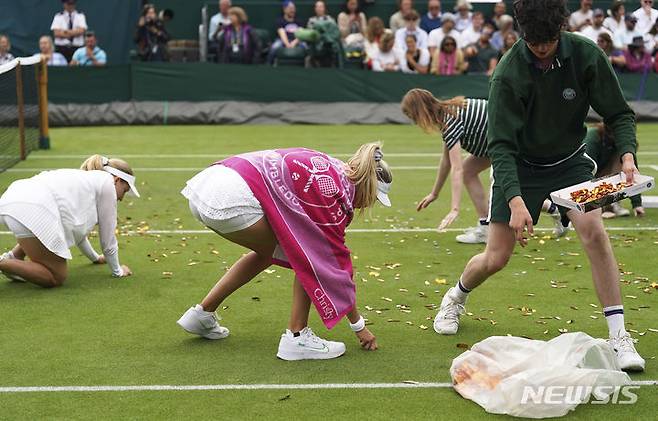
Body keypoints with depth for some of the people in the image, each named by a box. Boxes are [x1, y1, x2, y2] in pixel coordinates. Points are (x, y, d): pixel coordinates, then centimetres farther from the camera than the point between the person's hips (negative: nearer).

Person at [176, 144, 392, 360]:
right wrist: (359, 326, 12)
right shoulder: (337, 190, -1)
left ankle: (202, 313, 33)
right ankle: (296, 338, 6)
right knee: (310, 254, 4)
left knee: (269, 251, 29)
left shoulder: (330, 168, 22)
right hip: (232, 199, -9)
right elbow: (337, 262, 4)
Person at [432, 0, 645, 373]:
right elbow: (501, 145, -24)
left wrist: (628, 154, -29)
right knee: (496, 258, 0)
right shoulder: (509, 73, -24)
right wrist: (515, 201, -37)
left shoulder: (586, 55, -18)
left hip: (570, 161, 1)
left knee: (594, 232, -22)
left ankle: (619, 336, -17)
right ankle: (456, 297, 35)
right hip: (520, 167, -1)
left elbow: (619, 113, -9)